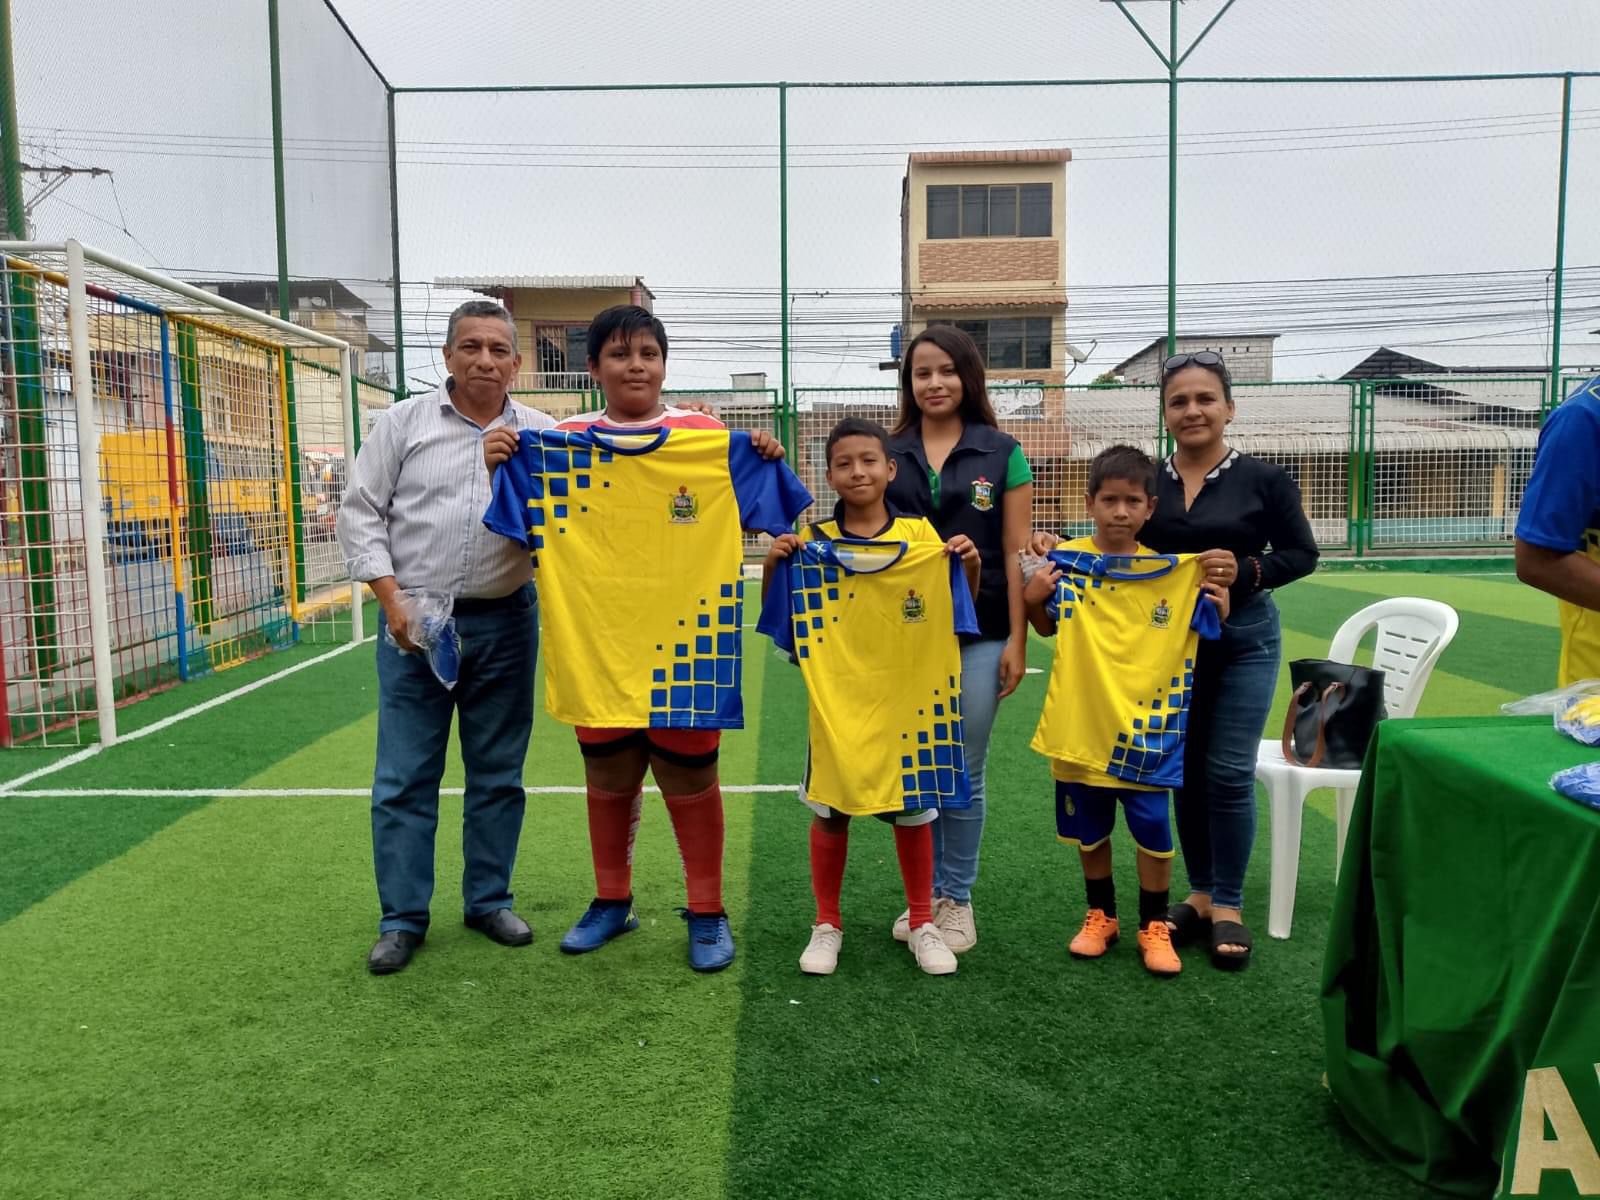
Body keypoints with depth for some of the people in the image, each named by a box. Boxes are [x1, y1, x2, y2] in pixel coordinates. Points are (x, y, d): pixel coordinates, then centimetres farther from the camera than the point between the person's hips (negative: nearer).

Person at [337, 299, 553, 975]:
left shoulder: (541, 434, 5)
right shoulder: (404, 423, 3)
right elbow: (359, 514, 2)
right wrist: (392, 598, -8)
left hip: (504, 622, 1)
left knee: (498, 773, 10)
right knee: (404, 778, 2)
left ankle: (489, 901, 26)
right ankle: (402, 919, 15)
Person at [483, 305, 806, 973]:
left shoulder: (712, 440, 0)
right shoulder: (561, 445, 5)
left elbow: (751, 523, 4)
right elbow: (530, 532, 9)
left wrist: (766, 464, -12)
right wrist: (501, 468, -5)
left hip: (681, 639, -2)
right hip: (595, 641, 2)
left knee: (690, 778, 5)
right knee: (607, 778, 15)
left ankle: (706, 913, 22)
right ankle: (612, 901, 33)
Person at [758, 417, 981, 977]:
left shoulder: (922, 535, -2)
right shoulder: (812, 543, -2)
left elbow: (959, 608, 6)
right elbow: (778, 616, 4)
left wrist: (969, 564, -12)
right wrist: (772, 564, -12)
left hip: (907, 701, 0)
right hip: (837, 705, 0)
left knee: (914, 811, 9)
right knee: (830, 811, 9)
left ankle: (923, 924, 27)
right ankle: (827, 924, 26)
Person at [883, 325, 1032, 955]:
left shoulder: (1002, 452, 2)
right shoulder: (888, 453, 6)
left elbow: (1015, 552, 0)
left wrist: (1017, 638, -4)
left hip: (978, 634, -1)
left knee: (964, 770, 7)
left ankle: (957, 898, 21)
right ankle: (924, 893, 25)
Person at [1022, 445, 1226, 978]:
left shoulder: (1174, 570, -3)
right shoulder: (1066, 560, -3)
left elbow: (1206, 632, 7)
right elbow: (1049, 629, 9)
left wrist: (1220, 607, -13)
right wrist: (1033, 600, -10)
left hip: (1144, 726, -1)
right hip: (1080, 724, 1)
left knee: (1152, 826, 3)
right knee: (1088, 828, 14)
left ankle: (1154, 926, 22)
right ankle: (1100, 916, 33)